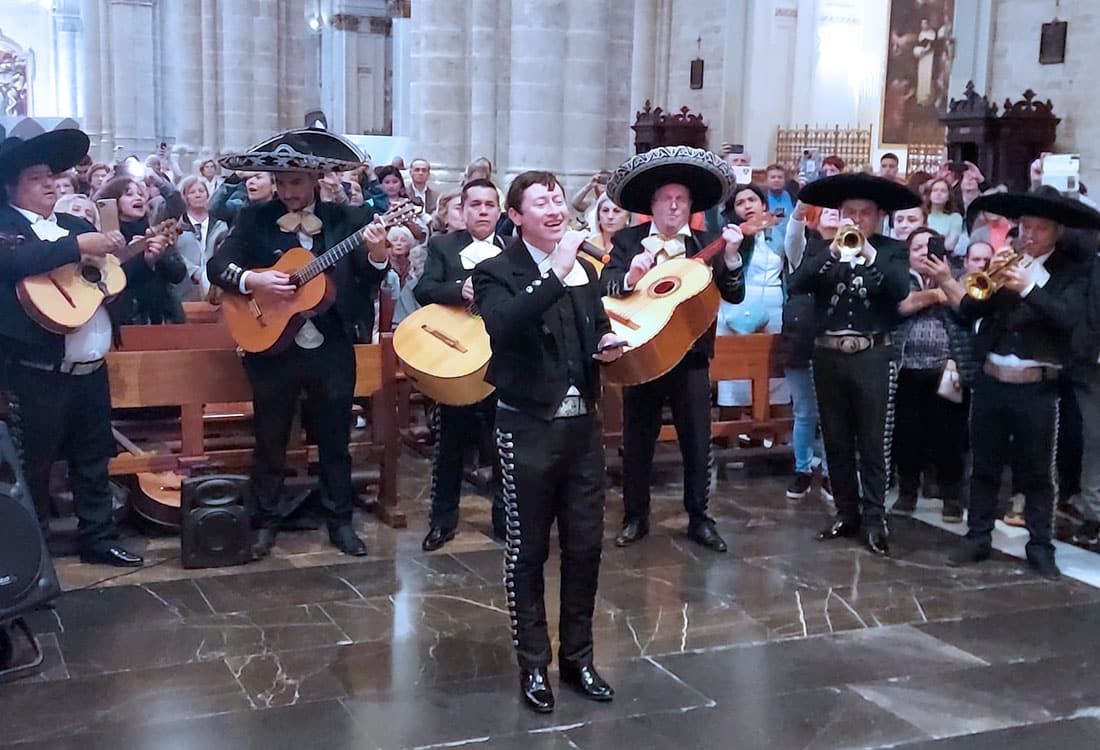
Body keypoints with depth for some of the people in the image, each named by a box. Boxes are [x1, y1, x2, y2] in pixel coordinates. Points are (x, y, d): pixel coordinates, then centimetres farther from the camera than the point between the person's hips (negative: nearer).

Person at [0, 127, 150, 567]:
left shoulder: (74, 224, 16)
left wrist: (143, 255, 8)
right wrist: (79, 245, -27)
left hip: (92, 369, 7)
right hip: (38, 372, -7)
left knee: (94, 461, 15)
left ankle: (98, 539, 27)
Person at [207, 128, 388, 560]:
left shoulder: (345, 220, 1)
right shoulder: (254, 219, 0)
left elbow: (368, 283, -3)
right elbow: (216, 266, -4)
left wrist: (377, 254, -23)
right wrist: (253, 281, -21)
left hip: (331, 348, 0)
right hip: (272, 346, 0)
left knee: (335, 438, 10)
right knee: (270, 440, 11)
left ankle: (340, 521, 23)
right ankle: (266, 522, 24)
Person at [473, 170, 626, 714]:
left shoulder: (585, 270, 11)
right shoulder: (496, 273, -9)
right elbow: (504, 327, -30)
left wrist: (609, 344, 2)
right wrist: (557, 273, -34)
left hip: (583, 424, 6)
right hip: (529, 427, -6)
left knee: (585, 546, 12)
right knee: (528, 550, 5)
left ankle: (577, 657, 27)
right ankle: (534, 665, 19)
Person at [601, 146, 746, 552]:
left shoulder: (707, 244, 3)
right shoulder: (626, 241, 0)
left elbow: (734, 295, -4)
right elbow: (604, 287, -13)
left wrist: (730, 258, -19)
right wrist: (629, 279, -33)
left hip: (691, 356, 1)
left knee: (697, 442, 7)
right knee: (637, 440, 10)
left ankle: (699, 519, 21)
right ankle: (635, 517, 24)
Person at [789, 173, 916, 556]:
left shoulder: (892, 250, 3)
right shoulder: (824, 248, 8)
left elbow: (901, 290, -15)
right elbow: (796, 284, -9)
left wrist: (869, 254, -23)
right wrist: (832, 252, -19)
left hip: (873, 355, -3)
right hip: (828, 354, 3)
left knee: (873, 443, 0)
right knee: (836, 441, 10)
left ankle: (874, 518, 8)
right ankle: (846, 513, 21)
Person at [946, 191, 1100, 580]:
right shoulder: (1004, 261, 8)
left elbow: (1068, 317, -16)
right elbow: (967, 310, -1)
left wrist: (1027, 287, -26)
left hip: (1038, 388, -3)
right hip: (991, 382, 3)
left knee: (1036, 473, 5)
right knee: (984, 466, 11)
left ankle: (1041, 547, 15)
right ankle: (978, 537, 21)